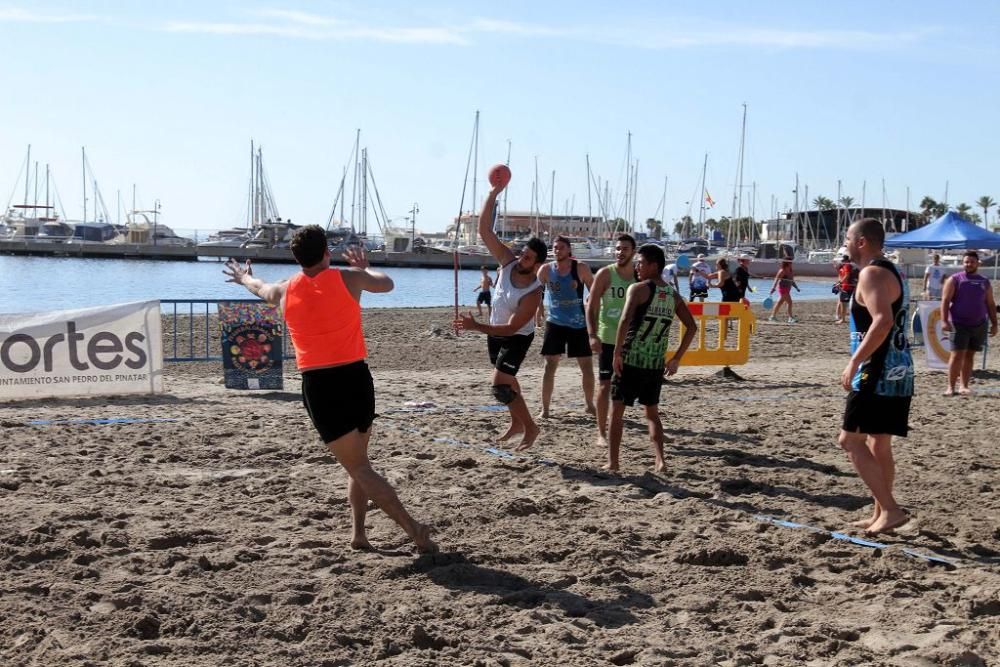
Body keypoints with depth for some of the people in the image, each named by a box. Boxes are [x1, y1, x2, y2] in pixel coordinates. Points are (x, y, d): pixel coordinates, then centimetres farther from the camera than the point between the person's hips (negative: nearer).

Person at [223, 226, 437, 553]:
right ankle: (359, 533, 17)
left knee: (358, 467, -2)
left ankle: (414, 528, -11)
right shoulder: (347, 278, 1)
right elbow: (387, 283, 20)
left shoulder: (285, 291, 6)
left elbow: (260, 288, 31)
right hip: (356, 377, 1)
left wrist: (244, 278, 53)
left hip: (318, 385, -1)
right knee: (358, 460, 19)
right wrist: (364, 267, 40)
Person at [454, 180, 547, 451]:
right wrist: (494, 192, -33)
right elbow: (484, 229, -23)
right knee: (506, 379, 21)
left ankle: (530, 427, 2)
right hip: (495, 332, 7)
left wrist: (476, 326, -40)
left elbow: (511, 328, -32)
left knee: (500, 386, -15)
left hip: (516, 338, -7)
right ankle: (517, 422, 41)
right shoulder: (507, 261, -19)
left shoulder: (533, 293, -33)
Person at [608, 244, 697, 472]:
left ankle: (612, 462, 8)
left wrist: (617, 354, -16)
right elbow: (692, 327, 11)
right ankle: (660, 460, 8)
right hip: (657, 364, 5)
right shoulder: (673, 295, 9)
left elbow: (625, 321, -23)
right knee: (652, 412, 19)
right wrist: (676, 359, 14)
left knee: (616, 411, 7)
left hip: (631, 361, -5)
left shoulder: (639, 289, -9)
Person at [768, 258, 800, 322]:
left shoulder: (791, 271, 12)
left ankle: (772, 316, 21)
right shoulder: (782, 271, -13)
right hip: (782, 288, -9)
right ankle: (791, 318, -10)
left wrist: (796, 288, 15)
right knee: (789, 302, -12)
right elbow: (776, 279, -19)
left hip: (787, 290, 9)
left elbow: (792, 281, 21)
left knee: (779, 303, 14)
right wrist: (773, 288, -27)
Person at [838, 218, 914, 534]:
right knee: (879, 444, 15)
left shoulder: (872, 273, -14)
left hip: (878, 374, -10)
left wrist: (854, 362, -26)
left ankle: (890, 510, -11)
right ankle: (880, 515, 20)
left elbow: (883, 321, -28)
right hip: (898, 372, 10)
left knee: (850, 440, -7)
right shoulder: (891, 271, 18)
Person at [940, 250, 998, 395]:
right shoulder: (955, 279, 0)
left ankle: (964, 386, 10)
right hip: (960, 325, -4)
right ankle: (950, 387, -6)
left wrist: (994, 323, 11)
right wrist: (944, 320, -17)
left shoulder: (985, 281, 12)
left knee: (969, 356, 6)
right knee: (957, 355, -9)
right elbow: (945, 301, -6)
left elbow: (990, 304, 17)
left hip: (979, 325, 4)